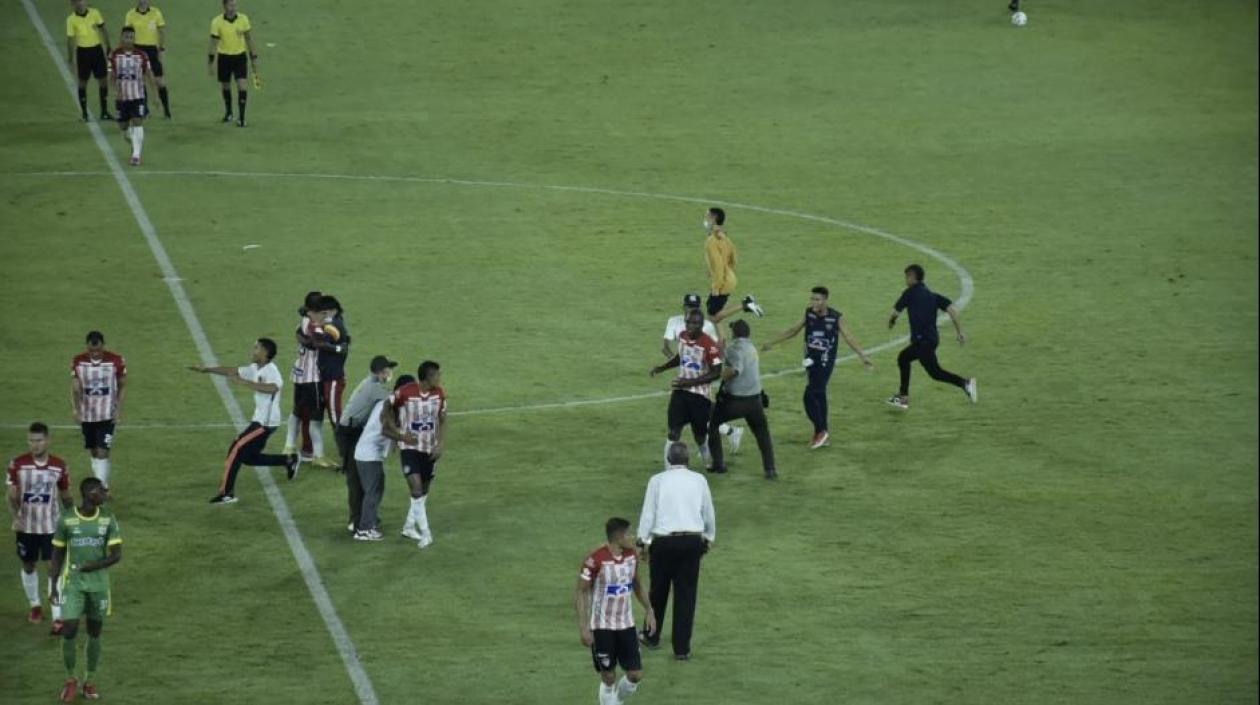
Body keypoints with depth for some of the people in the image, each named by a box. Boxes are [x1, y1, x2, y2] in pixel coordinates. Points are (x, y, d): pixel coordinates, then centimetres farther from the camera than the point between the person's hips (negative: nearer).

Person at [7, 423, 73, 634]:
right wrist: (15, 517, -20)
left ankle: (57, 617, -7)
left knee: (54, 569, -7)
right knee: (28, 566, 15)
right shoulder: (17, 464, -9)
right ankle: (35, 606, 38)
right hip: (26, 526, 1)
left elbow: (65, 497, 6)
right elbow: (12, 496, -5)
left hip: (51, 526, -1)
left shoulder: (59, 466, -6)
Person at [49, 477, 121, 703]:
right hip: (72, 583, -2)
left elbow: (116, 555, -5)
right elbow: (58, 553, 3)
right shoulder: (66, 520, -6)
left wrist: (94, 566, -20)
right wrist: (54, 584, 1)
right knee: (69, 631, -9)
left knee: (95, 632, 7)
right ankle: (71, 679, 10)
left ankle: (90, 681, 20)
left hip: (99, 584, 2)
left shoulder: (109, 520, -2)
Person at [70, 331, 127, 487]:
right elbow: (75, 388, -3)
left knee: (102, 453, -11)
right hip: (86, 414, 3)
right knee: (94, 452, 12)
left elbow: (122, 386, 1)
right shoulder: (78, 362, -5)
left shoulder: (116, 361, -9)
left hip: (107, 415, -3)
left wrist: (119, 410, -7)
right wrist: (77, 410, -15)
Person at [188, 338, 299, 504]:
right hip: (259, 420, 10)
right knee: (249, 457, 17)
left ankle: (227, 493, -5)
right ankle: (289, 460, 29)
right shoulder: (255, 369, 10)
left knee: (237, 449, -10)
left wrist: (243, 382, -39)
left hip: (266, 422, -10)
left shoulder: (270, 370, -19)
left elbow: (272, 388, -41)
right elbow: (232, 371, 19)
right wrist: (206, 369, 19)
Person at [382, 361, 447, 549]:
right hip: (409, 447, -5)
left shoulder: (439, 394, -6)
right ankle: (425, 534, -13)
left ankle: (409, 526, 33)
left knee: (424, 490, 14)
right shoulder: (405, 393, -20)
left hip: (429, 449, 5)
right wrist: (397, 432, -2)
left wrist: (441, 444, -6)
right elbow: (387, 407, -2)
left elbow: (442, 420, 4)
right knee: (416, 488, -16)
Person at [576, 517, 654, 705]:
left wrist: (649, 611, 14)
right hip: (602, 626, -5)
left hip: (626, 624, 5)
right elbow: (580, 592, -13)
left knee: (636, 674, 3)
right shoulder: (595, 560, -19)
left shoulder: (632, 556, -1)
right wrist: (583, 627, -18)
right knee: (609, 678, 1)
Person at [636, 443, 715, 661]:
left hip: (663, 542, -1)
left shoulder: (657, 480, -2)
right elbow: (709, 513, 11)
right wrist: (710, 537, 26)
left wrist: (644, 541, 4)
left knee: (658, 591, 16)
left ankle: (652, 636, 32)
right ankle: (682, 648, 6)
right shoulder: (699, 480, 3)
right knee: (686, 594, 5)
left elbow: (648, 513, -3)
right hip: (692, 540, 1)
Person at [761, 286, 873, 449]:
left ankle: (821, 431, 1)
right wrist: (772, 343, 14)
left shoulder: (836, 317, -14)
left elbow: (848, 338, -6)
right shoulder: (809, 313, -2)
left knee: (809, 396, -14)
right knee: (819, 396, 13)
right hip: (811, 361, 5)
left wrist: (863, 356, -10)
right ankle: (823, 435, 23)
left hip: (825, 363, -5)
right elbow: (794, 331, 11)